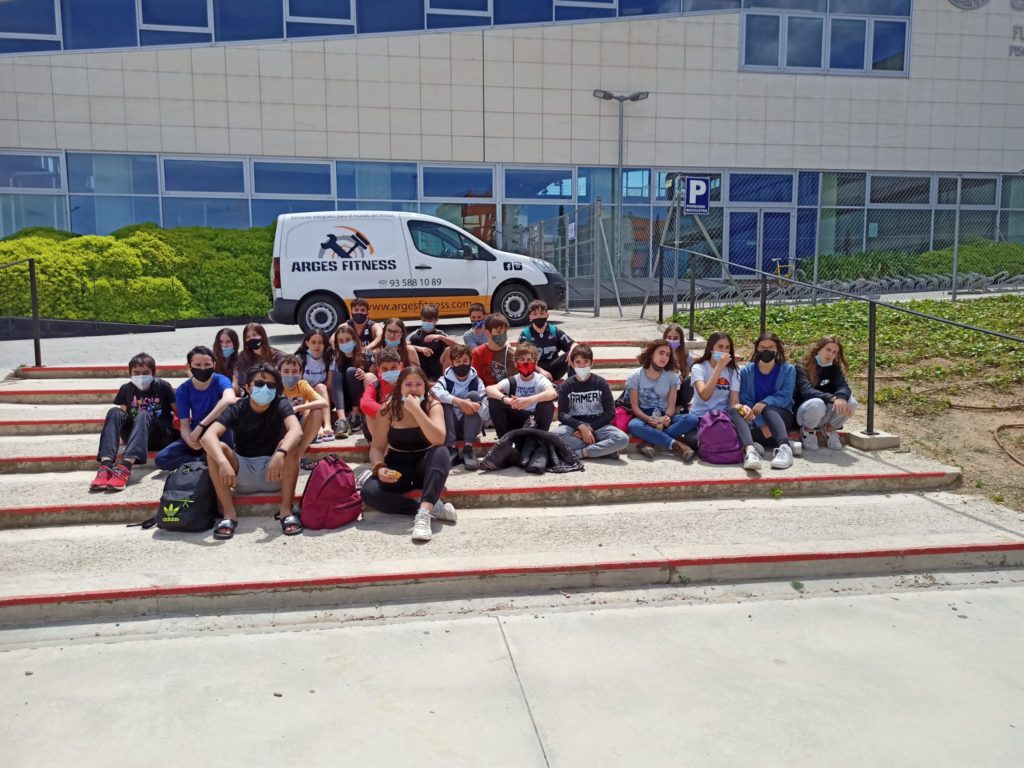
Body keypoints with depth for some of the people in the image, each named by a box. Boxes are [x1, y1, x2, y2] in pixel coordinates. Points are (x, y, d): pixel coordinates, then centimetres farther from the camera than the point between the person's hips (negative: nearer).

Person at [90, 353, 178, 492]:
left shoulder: (162, 386, -3)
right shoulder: (126, 389, 7)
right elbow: (123, 416, 16)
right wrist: (119, 437, 4)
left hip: (162, 436, -4)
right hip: (135, 437, 4)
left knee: (143, 415, -32)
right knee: (114, 412, -20)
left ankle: (125, 467, -53)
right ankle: (106, 466, -40)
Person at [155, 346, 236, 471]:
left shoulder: (220, 380, -18)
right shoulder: (182, 390, -8)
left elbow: (229, 400, -43)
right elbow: (184, 425, -11)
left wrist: (201, 426, -45)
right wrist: (190, 441, -35)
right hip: (197, 436, 3)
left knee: (225, 407, -33)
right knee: (162, 459, -17)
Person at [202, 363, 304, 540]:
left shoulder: (280, 405, -10)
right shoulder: (236, 409, -8)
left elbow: (296, 431, -30)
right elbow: (208, 436, -25)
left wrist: (280, 453, -51)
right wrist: (223, 462, -44)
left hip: (275, 475, -1)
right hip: (242, 477, 1)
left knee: (290, 445, -29)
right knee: (216, 448, -23)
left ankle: (286, 510, -24)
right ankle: (229, 513, -21)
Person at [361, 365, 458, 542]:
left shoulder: (433, 405, -10)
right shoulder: (388, 409, -7)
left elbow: (439, 440, -27)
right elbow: (376, 447, -5)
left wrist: (416, 409, -31)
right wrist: (379, 468, -25)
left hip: (425, 467, -1)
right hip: (397, 467, 1)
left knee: (441, 453, -34)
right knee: (369, 491, -28)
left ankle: (423, 513, -44)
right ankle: (432, 508, -28)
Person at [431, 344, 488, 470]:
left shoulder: (477, 381, -2)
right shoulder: (446, 379, -4)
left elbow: (486, 414, -11)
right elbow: (435, 391, -30)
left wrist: (478, 407, -34)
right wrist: (459, 401, -41)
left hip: (468, 428, 1)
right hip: (450, 429, 0)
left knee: (474, 395, -21)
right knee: (445, 400, -23)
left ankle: (468, 448, -26)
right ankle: (451, 448, -25)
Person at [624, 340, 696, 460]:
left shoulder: (672, 376, 1)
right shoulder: (635, 376, -4)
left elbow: (671, 405, -2)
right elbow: (635, 407, -6)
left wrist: (666, 418, -26)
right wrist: (650, 420, -26)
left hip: (663, 417, 3)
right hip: (644, 417, -2)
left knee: (691, 420, -26)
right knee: (634, 425, -39)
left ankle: (652, 443, -30)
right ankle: (676, 445, -35)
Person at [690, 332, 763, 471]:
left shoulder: (733, 371, 5)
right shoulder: (699, 368, -4)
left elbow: (734, 403, -6)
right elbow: (705, 396, -23)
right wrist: (719, 367, -24)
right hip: (700, 417, -1)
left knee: (735, 412, -34)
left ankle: (750, 450, -54)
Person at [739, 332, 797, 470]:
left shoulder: (788, 369, 2)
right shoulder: (746, 371, 2)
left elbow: (785, 397, -10)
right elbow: (745, 401, -7)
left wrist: (765, 403, -31)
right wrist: (761, 423, -23)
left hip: (781, 415, 0)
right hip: (756, 420, 1)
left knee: (768, 409, -39)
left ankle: (784, 447, -56)